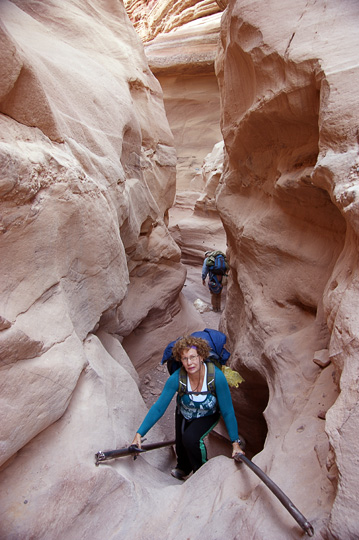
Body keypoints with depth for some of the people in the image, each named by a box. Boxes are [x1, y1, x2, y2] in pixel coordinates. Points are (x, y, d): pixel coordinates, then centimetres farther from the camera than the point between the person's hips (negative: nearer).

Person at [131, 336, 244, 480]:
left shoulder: (217, 376, -36)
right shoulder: (176, 378, -32)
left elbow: (227, 411, -26)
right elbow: (158, 408, -26)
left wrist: (235, 443, -24)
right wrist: (139, 434, -29)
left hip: (208, 416, -2)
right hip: (184, 415, 2)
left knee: (190, 438, -25)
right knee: (181, 450, 9)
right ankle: (183, 468, 47)